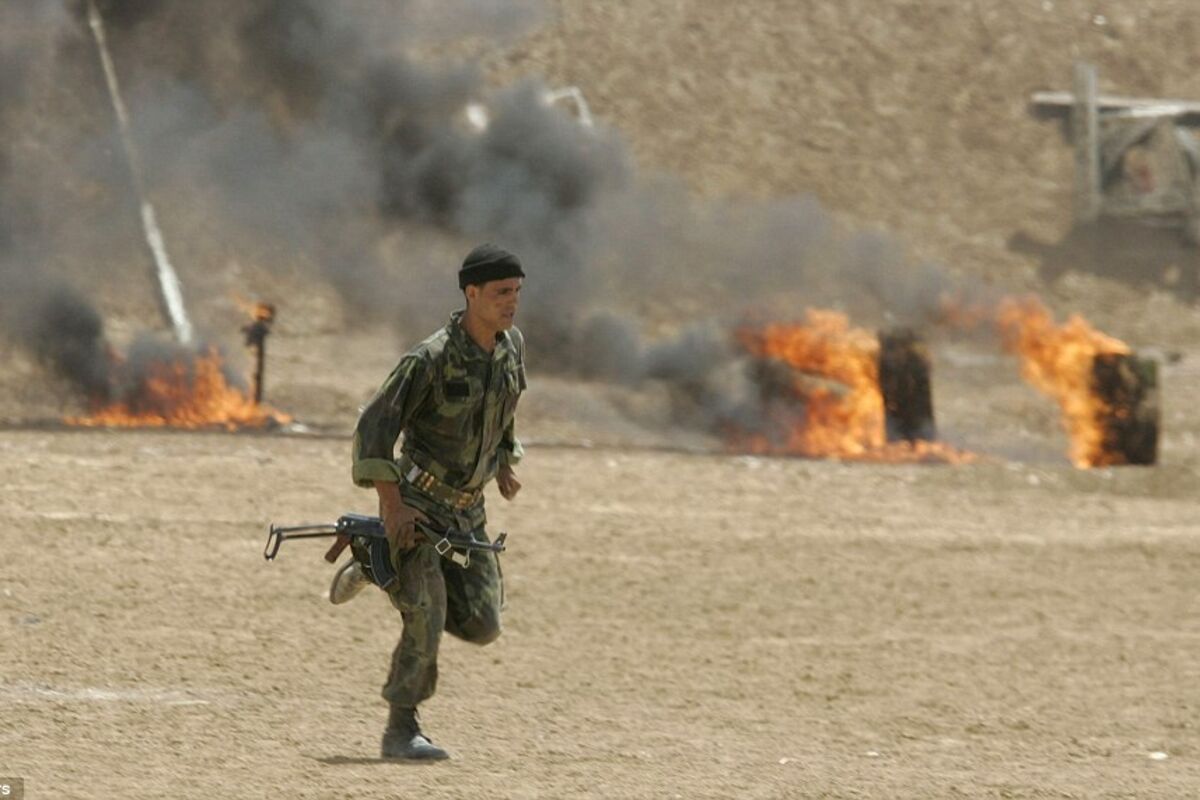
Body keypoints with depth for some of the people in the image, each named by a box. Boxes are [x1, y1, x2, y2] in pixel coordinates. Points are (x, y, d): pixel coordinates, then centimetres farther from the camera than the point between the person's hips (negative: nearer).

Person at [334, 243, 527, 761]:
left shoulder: (512, 347, 1)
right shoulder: (430, 360, -21)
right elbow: (374, 426, -22)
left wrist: (505, 463, 17)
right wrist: (391, 502, -28)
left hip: (467, 509, 7)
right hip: (418, 502, -7)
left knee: (481, 625, 1)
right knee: (428, 617, -19)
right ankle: (401, 731, -7)